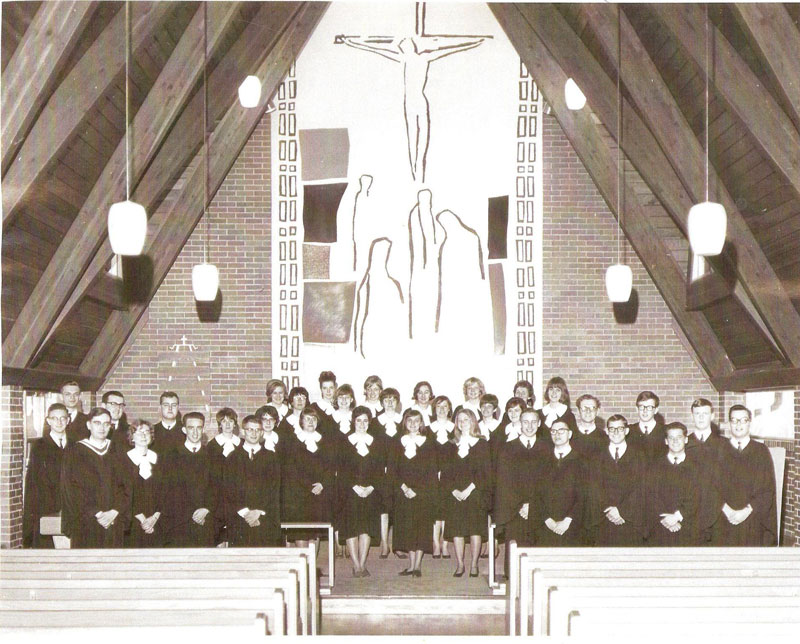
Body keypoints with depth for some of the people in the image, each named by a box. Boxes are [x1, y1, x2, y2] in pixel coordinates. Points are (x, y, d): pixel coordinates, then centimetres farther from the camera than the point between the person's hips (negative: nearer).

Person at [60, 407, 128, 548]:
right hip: (85, 525, -3)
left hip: (114, 521, 3)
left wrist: (114, 512, -10)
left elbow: (125, 487, 6)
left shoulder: (117, 453, 11)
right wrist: (96, 514, -13)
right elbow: (72, 490, -5)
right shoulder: (74, 453, 2)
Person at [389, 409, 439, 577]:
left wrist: (417, 490, -12)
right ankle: (411, 565, 8)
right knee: (407, 528, 3)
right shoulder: (399, 444, 9)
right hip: (403, 493, 2)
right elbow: (392, 469, 5)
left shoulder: (428, 444, 2)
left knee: (421, 528, -3)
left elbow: (432, 471, -3)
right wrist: (403, 487, -10)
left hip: (423, 493, -2)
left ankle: (417, 565, 1)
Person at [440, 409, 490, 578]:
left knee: (475, 529, -4)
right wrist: (453, 490, -8)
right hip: (454, 494, 2)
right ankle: (460, 564, 7)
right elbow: (444, 472, 7)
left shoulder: (482, 444, 4)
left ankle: (474, 564, 5)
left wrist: (469, 489, -12)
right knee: (456, 529, -1)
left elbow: (485, 471, -3)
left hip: (476, 493, -2)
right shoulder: (450, 446, 13)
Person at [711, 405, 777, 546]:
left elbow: (768, 488, -1)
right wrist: (726, 509, -14)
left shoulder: (761, 451, 5)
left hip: (753, 521, 0)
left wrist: (747, 510, -11)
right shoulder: (720, 451, 6)